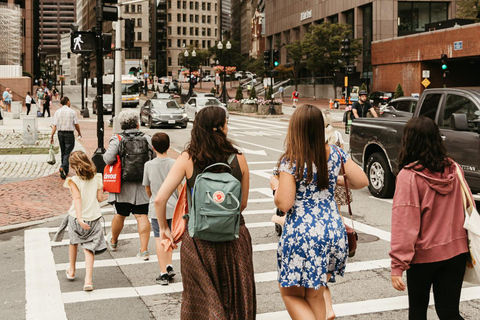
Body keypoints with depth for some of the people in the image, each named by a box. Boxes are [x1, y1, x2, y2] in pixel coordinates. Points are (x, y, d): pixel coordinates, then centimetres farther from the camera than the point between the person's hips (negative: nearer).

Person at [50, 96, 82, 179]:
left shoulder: (57, 112, 2)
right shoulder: (72, 112, -7)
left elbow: (54, 125, -2)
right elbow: (76, 124, -3)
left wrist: (51, 136, 1)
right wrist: (79, 133, 13)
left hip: (60, 133, 4)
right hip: (69, 133, -4)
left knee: (63, 152, 15)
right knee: (68, 152, -4)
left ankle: (65, 171, 22)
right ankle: (63, 167, -25)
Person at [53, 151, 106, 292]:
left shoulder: (74, 181, -13)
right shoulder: (97, 178, -3)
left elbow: (77, 198, -23)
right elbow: (99, 198, -2)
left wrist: (79, 219, -30)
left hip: (76, 218, -1)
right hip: (94, 217, 2)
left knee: (73, 242, 24)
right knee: (89, 248, 4)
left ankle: (71, 271, 44)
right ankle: (88, 279, -11)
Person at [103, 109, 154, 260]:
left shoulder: (117, 140, -9)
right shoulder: (147, 139, -1)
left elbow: (108, 158, -20)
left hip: (123, 185, -1)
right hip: (142, 185, 1)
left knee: (120, 215, 13)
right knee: (142, 216, 2)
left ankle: (113, 241, 37)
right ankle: (143, 250, -1)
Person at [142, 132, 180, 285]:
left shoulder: (149, 165, -4)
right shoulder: (174, 164, -7)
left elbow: (147, 188, 7)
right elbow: (179, 187, -4)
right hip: (172, 207, 1)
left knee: (160, 240, 2)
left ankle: (163, 273, 1)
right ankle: (169, 266, 13)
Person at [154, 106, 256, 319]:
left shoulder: (187, 159, -8)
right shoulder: (238, 159, -5)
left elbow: (160, 199, -12)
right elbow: (243, 203, 4)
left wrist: (164, 228, 4)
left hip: (198, 237, -1)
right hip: (234, 236, 1)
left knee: (202, 300, 16)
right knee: (236, 296, 19)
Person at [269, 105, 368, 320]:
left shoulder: (290, 161, -13)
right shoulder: (335, 154, 1)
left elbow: (283, 204, -17)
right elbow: (362, 181, 6)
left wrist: (276, 186, 3)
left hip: (302, 234, -5)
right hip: (334, 231, 5)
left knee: (291, 293, 13)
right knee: (315, 296, 20)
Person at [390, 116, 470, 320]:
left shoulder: (409, 175, -17)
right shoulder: (454, 170, -2)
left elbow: (403, 223, -19)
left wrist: (397, 264, -16)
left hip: (423, 254, -4)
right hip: (456, 250, 4)